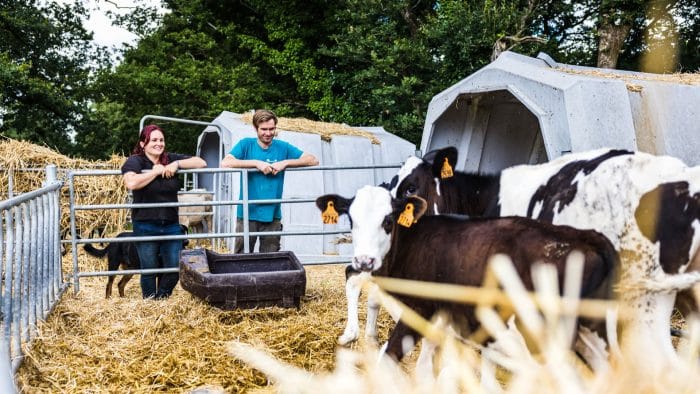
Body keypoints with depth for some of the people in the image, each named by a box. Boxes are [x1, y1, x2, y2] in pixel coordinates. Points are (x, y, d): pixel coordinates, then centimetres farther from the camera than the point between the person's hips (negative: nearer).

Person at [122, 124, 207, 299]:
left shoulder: (171, 159, 7)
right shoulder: (135, 161, -7)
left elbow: (201, 163, 2)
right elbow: (131, 183, -28)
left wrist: (177, 164, -11)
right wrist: (155, 172, -16)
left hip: (171, 225, 4)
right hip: (145, 225, -4)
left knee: (174, 268, 5)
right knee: (149, 271, 6)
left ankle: (161, 300, 27)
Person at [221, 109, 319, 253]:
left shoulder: (283, 147, 5)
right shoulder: (246, 144, 1)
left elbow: (313, 160, 1)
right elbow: (225, 163, -14)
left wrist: (286, 162, -12)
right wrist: (256, 163, -18)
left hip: (272, 214, 2)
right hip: (247, 213, -2)